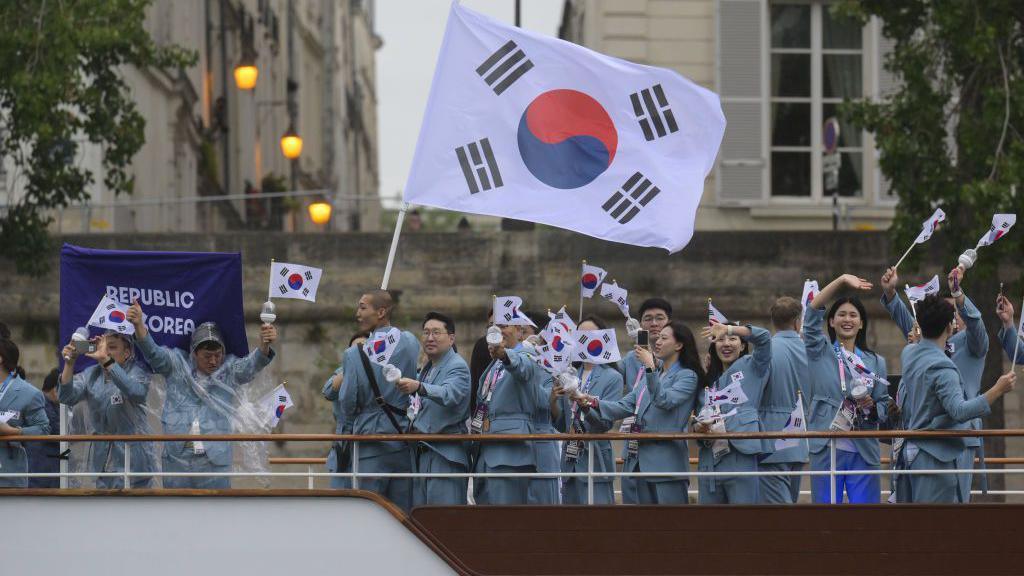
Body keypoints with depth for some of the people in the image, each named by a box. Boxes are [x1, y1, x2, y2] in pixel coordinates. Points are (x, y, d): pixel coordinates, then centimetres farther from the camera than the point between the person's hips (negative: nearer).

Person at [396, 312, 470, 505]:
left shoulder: (458, 367, -9)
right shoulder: (426, 369, 19)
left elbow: (450, 394, -29)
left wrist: (419, 387, -45)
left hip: (445, 454, -9)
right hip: (421, 453, 9)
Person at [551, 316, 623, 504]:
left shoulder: (612, 378, -3)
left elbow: (605, 422, -13)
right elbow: (559, 425, 12)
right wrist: (553, 400, -7)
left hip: (595, 461, -6)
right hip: (571, 460, 6)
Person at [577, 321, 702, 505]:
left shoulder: (687, 376, -1)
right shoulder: (654, 375, 22)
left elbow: (665, 400, -18)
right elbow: (625, 406, 15)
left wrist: (650, 367, -22)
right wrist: (591, 403, 0)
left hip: (667, 461, -8)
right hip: (642, 460, 8)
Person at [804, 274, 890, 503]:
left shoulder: (875, 362, 14)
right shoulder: (820, 352, 8)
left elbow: (884, 407, 11)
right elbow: (812, 312, -6)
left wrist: (871, 406, -13)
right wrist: (842, 281, -13)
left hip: (863, 451, 2)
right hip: (827, 447, -2)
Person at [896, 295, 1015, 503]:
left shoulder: (909, 354, 7)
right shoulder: (941, 368, -19)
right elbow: (960, 411, -29)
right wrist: (997, 390, -29)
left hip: (911, 450, 9)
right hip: (935, 456, -9)